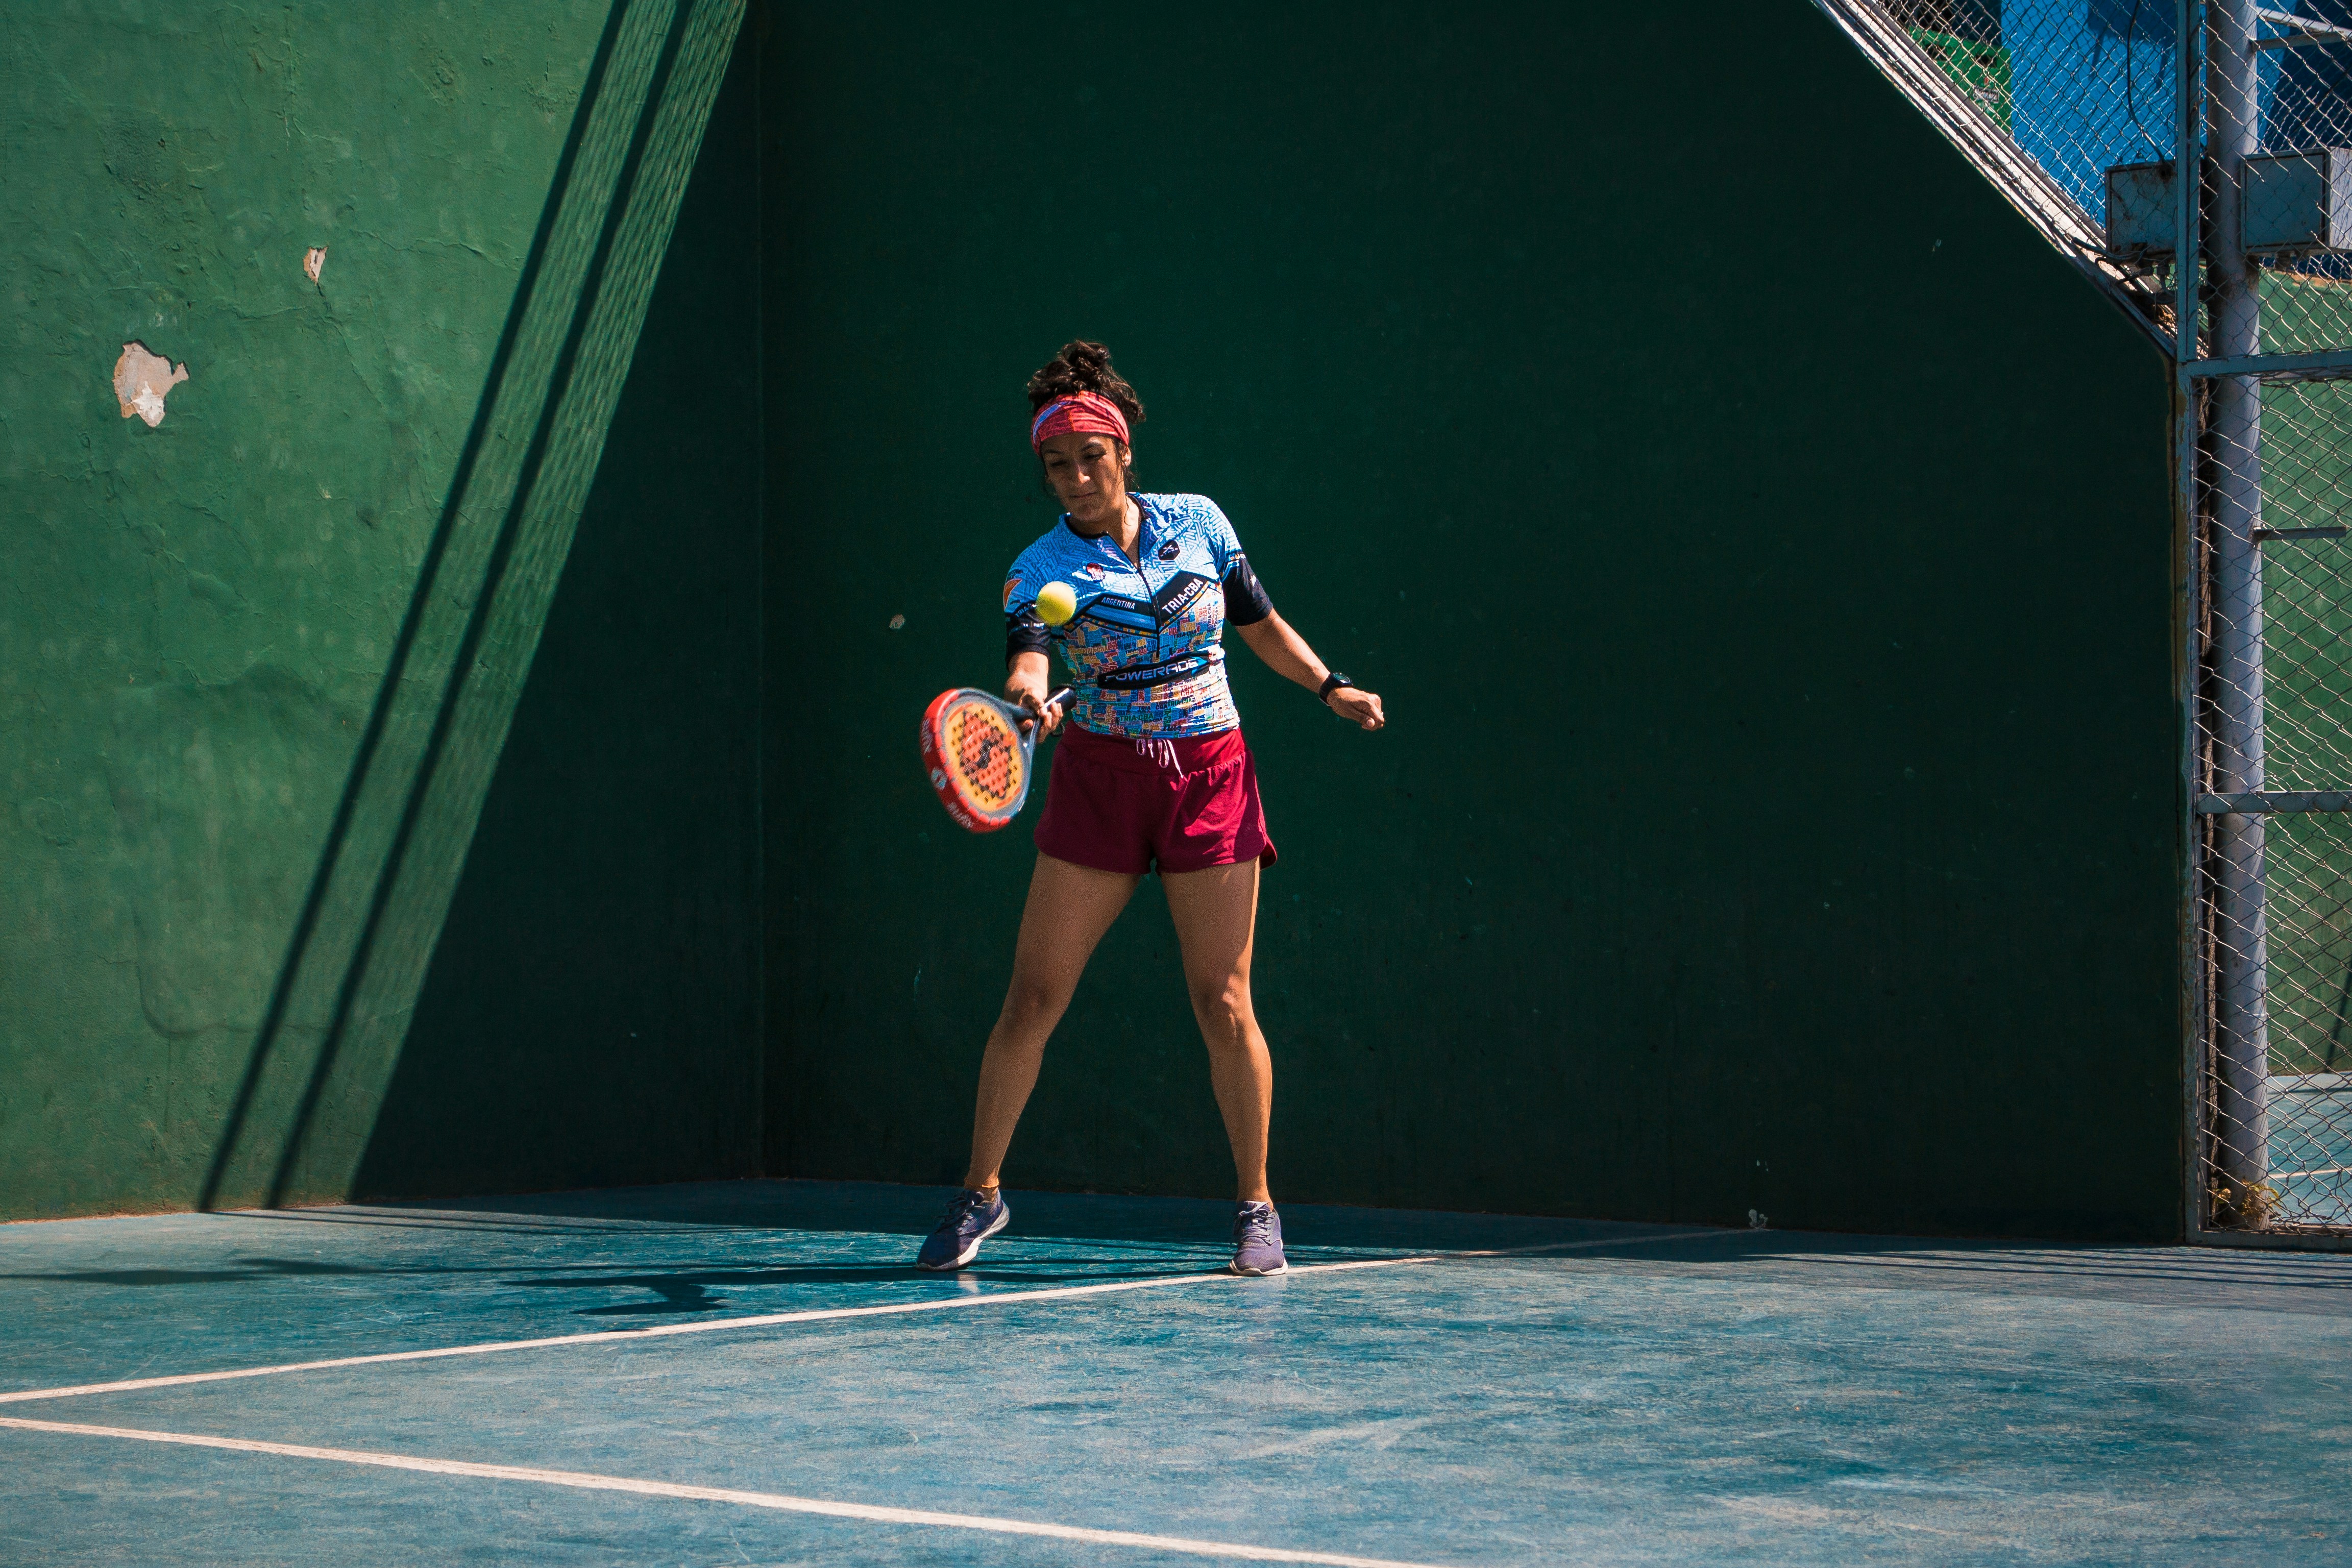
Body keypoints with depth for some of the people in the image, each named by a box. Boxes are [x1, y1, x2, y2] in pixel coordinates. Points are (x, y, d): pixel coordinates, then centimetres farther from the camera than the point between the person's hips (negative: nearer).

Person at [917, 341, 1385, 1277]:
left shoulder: (1199, 523, 3)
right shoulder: (1042, 568, -6)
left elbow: (1260, 623, 16)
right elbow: (1025, 656, -25)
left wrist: (1331, 688, 5)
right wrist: (1030, 697, -47)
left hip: (1211, 778, 1)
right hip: (1101, 779, -1)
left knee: (1223, 1003, -3)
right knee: (1034, 996, -2)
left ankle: (1255, 1205, 9)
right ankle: (980, 1194, 11)